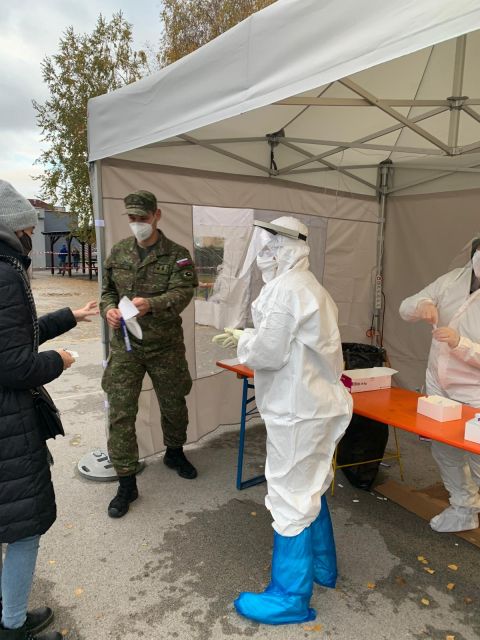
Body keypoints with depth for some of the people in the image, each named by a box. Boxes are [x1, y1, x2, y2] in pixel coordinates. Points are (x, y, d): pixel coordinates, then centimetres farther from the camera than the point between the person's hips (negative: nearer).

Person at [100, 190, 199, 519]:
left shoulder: (177, 255, -6)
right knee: (121, 413, -2)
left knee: (174, 405, 15)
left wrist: (151, 304, -37)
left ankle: (175, 453, 45)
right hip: (125, 345, 2)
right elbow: (108, 289, 13)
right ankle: (127, 483, 12)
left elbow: (182, 293, -19)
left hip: (165, 345, -1)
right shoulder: (118, 252, 5)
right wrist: (108, 308, -9)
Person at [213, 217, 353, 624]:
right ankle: (320, 566, 42)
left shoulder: (286, 288, -19)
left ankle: (291, 598, 20)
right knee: (311, 490, 24)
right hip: (317, 403, 10)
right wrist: (248, 337, 6)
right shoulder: (310, 286, 13)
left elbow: (269, 351, -20)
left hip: (298, 411, -10)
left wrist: (241, 339, -2)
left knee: (292, 498, 3)